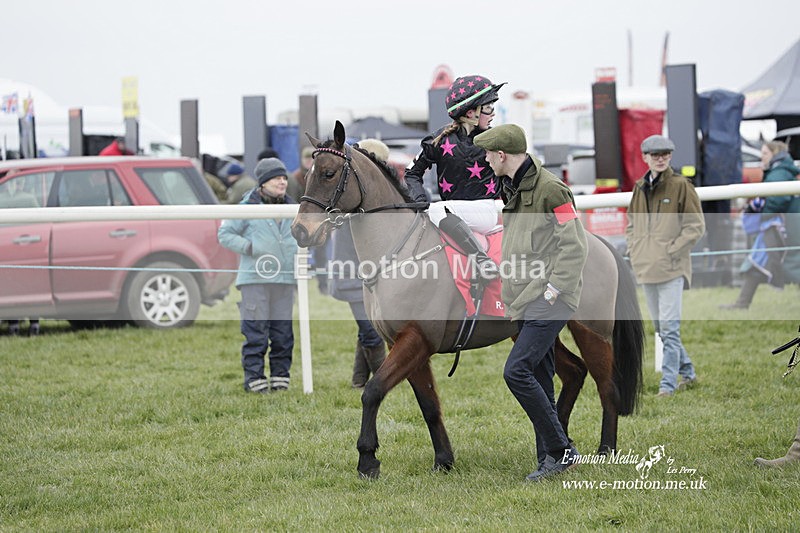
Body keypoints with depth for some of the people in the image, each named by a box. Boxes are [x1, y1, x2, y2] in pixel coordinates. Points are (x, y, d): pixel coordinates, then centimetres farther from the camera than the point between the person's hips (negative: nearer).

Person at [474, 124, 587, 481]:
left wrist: (553, 290, -18)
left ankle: (561, 450, -11)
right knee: (539, 381, 9)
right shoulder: (512, 190, 15)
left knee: (517, 371, -17)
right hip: (524, 301, 9)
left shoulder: (551, 190, -13)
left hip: (549, 300, -9)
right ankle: (550, 460, 14)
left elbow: (574, 247, -14)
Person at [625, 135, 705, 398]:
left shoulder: (681, 186, -5)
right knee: (660, 327, 12)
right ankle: (687, 372, 26)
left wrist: (673, 249, -12)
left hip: (672, 267, -7)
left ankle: (668, 383, -11)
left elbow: (696, 225, -6)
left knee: (669, 326, -12)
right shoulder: (640, 188, 12)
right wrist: (634, 251, 9)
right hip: (646, 267, 7)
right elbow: (631, 224, 24)